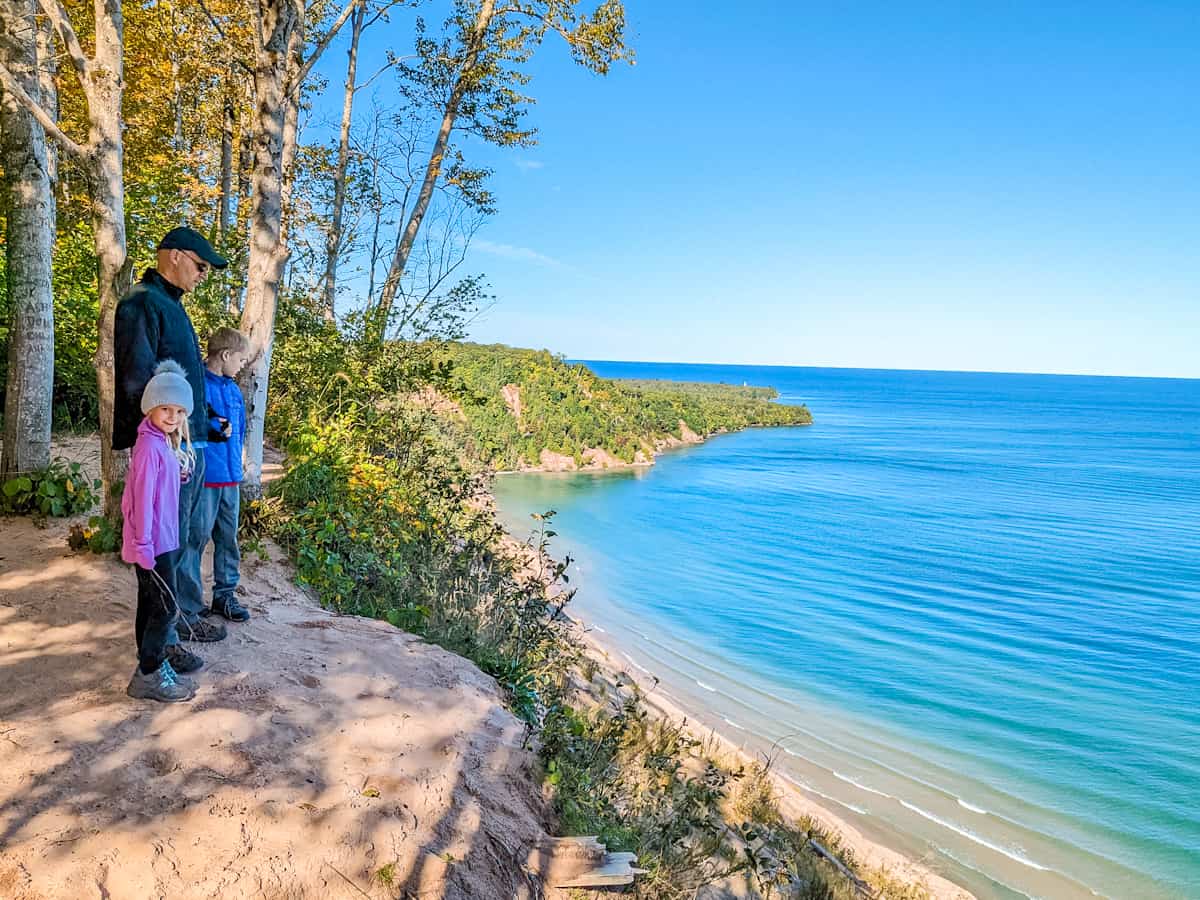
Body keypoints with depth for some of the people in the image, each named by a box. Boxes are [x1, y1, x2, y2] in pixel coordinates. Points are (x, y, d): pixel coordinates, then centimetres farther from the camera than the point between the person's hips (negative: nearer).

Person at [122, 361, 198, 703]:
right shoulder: (150, 446, -19)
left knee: (151, 605, 16)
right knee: (166, 608, -2)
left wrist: (181, 473, 0)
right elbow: (142, 498, -21)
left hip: (160, 540, 9)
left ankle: (151, 667, 27)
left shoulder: (163, 443, 9)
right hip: (152, 543, -9)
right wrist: (144, 545, -20)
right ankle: (149, 676, 9)